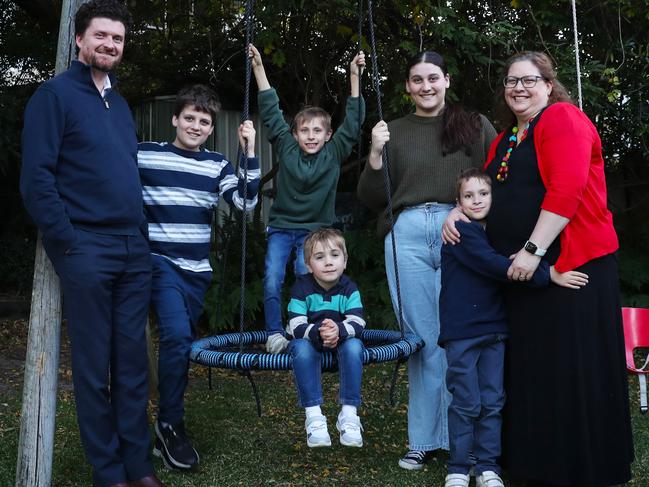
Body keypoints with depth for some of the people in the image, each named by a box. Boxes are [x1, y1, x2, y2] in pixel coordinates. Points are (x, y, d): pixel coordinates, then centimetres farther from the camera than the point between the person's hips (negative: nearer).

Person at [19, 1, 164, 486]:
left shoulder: (120, 103, 18)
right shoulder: (55, 94, -3)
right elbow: (36, 177, -10)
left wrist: (142, 235, 13)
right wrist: (68, 244, -14)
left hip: (134, 251, 6)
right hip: (87, 252, -6)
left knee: (133, 359, 8)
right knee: (94, 364, 1)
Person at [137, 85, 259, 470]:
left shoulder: (218, 165, 8)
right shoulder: (143, 154, -1)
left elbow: (246, 202, -6)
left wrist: (250, 153, -11)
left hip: (197, 268, 4)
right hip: (160, 261, -4)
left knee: (183, 343, 10)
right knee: (177, 336, -22)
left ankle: (170, 425, 27)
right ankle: (170, 424, -5)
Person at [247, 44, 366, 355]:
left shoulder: (334, 153, -3)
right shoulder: (286, 149, -3)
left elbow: (352, 121, -6)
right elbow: (271, 112, -3)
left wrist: (354, 78, -13)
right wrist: (259, 68, -7)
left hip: (315, 230, 0)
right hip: (281, 227, 0)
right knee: (272, 280, -13)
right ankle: (274, 335, -2)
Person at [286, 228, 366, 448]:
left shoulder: (349, 288, -9)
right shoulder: (302, 287, -13)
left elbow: (357, 324, -21)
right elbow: (296, 327, -21)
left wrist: (338, 330, -43)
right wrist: (318, 332, -42)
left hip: (342, 340, 1)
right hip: (308, 340, -1)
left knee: (354, 346, -31)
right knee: (301, 347, -34)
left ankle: (349, 414, -25)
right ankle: (313, 415, -30)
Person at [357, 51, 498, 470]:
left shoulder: (475, 125, 12)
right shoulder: (394, 131, 16)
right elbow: (372, 199, 12)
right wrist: (375, 155, -3)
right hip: (408, 236, 1)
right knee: (423, 339, 3)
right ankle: (427, 439, 11)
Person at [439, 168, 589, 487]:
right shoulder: (461, 232, -8)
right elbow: (494, 266, -21)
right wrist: (549, 274, -25)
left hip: (494, 329, 6)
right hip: (461, 330, -6)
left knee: (492, 401, 6)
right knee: (467, 402, -2)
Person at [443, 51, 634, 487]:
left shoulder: (563, 119, -7)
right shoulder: (506, 139, 19)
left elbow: (566, 190, -19)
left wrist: (534, 248, -22)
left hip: (572, 265, -8)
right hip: (523, 269, 8)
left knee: (572, 367, -2)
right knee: (532, 367, 13)